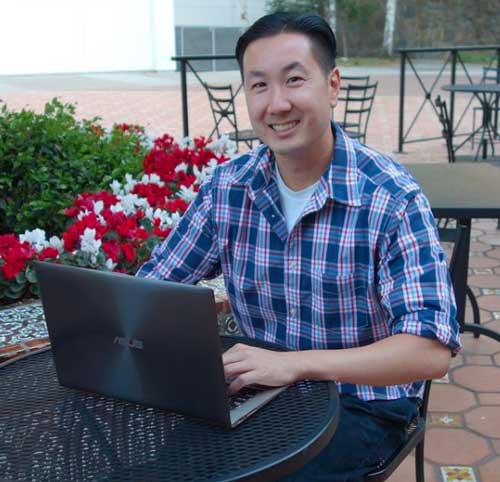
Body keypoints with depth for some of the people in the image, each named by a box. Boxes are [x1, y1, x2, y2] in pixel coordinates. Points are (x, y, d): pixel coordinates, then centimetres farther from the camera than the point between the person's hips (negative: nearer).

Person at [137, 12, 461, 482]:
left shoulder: (393, 200, -19)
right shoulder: (226, 187, -5)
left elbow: (432, 351, -26)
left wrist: (296, 362, -37)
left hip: (362, 404, -3)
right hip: (262, 390, 4)